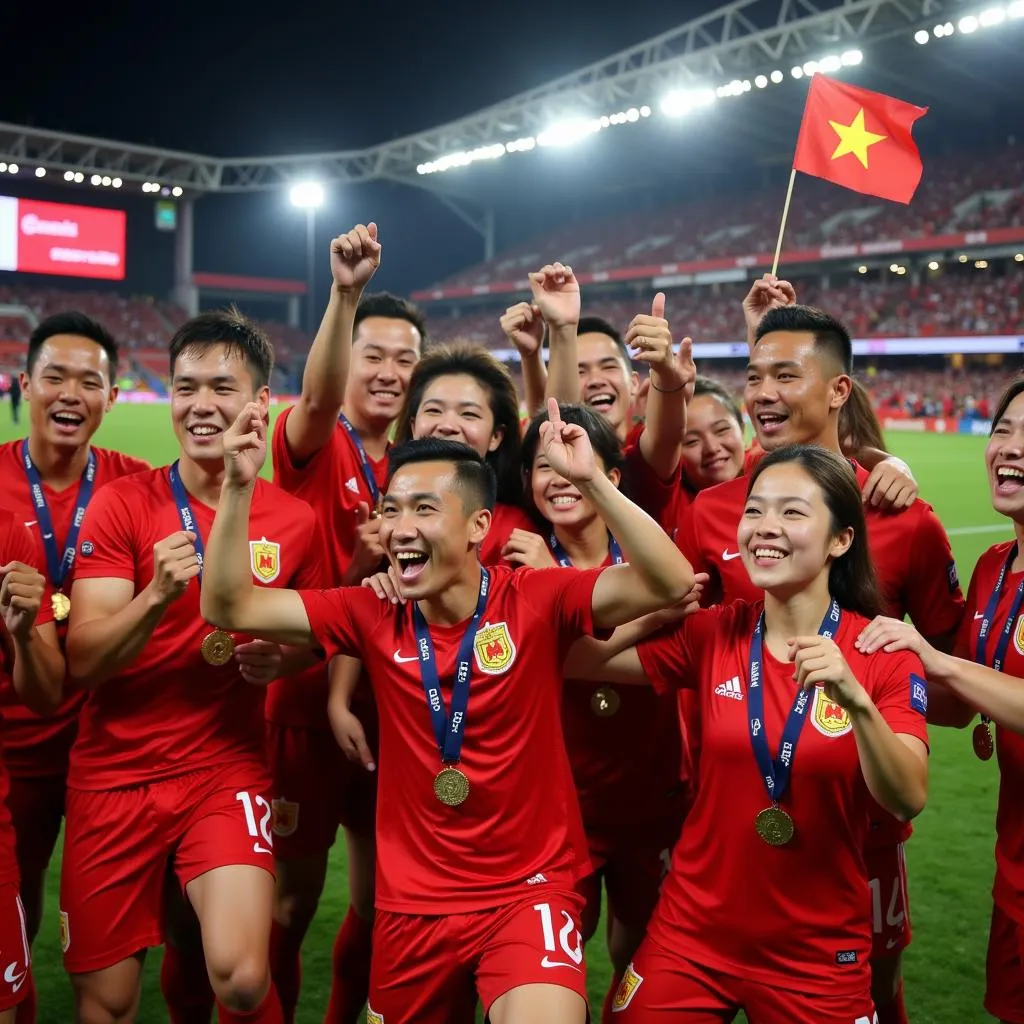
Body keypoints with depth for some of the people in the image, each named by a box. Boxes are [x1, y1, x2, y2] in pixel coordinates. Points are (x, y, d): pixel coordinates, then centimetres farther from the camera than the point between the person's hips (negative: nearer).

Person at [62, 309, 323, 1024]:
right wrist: (156, 596, -28)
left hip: (228, 771, 0)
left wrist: (279, 659, -9)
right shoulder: (121, 504, -6)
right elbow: (83, 661, -11)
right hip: (115, 774, 1)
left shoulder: (295, 520, -3)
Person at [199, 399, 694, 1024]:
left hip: (529, 890, -3)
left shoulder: (536, 600, -14)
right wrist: (239, 486, -17)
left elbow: (672, 585, -24)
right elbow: (229, 608, -6)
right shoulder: (372, 615, -5)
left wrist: (591, 481, -33)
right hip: (412, 902, 4)